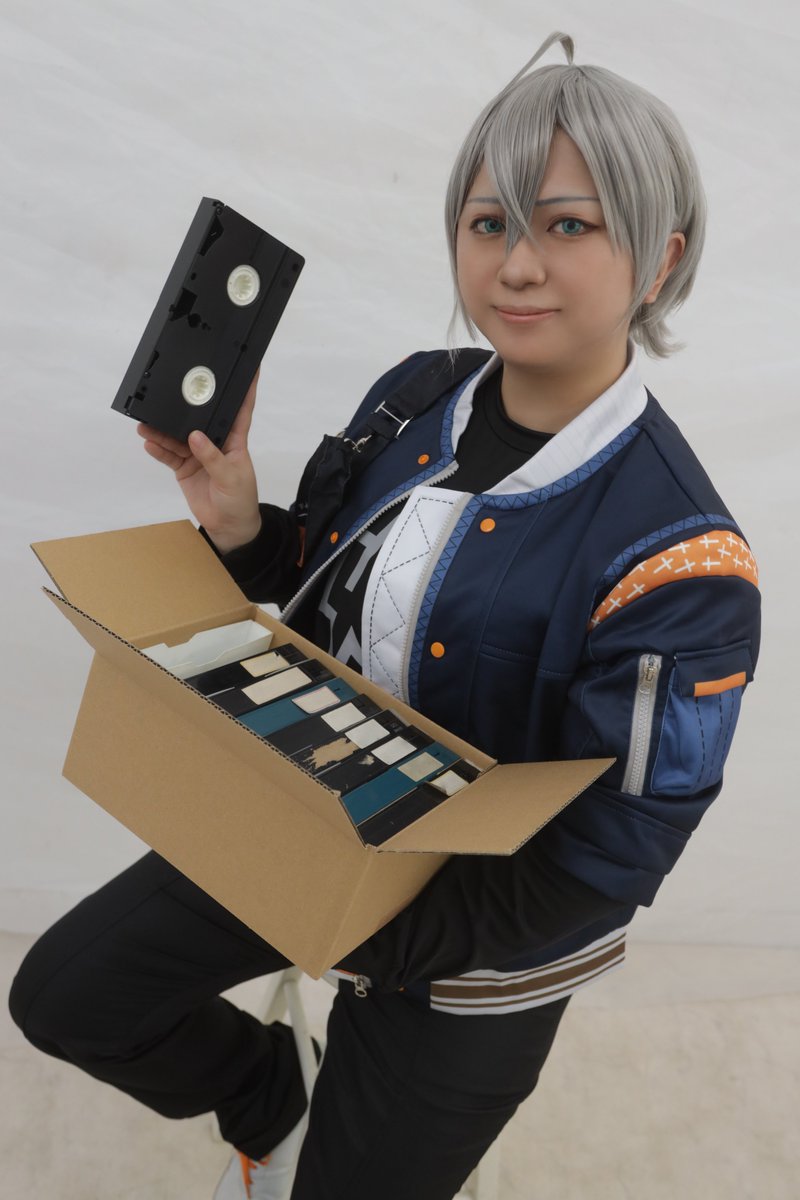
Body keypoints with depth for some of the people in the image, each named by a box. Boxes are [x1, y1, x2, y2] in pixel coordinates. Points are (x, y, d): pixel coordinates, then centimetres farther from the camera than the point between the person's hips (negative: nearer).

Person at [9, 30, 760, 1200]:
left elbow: (593, 877, -23)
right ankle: (262, 1094, 43)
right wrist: (239, 526, -16)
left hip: (467, 948, -5)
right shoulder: (414, 398, -9)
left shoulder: (677, 559, -28)